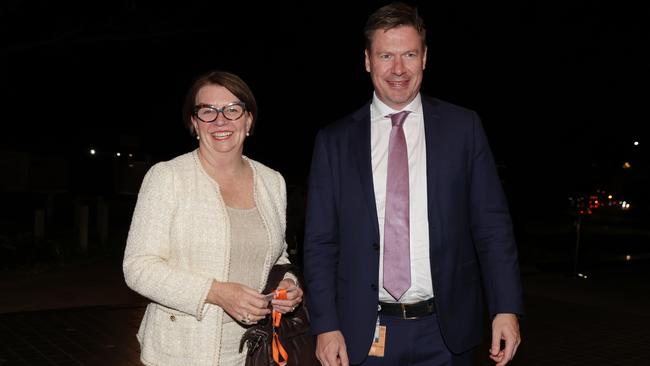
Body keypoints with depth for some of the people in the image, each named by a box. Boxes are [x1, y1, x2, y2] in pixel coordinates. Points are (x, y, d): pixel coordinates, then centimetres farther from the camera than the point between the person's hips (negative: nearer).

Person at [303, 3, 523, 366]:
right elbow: (320, 242, 1)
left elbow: (492, 225, 0)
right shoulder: (334, 141, 0)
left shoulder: (463, 127, 0)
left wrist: (507, 309, -7)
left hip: (445, 333, 1)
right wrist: (326, 326, -5)